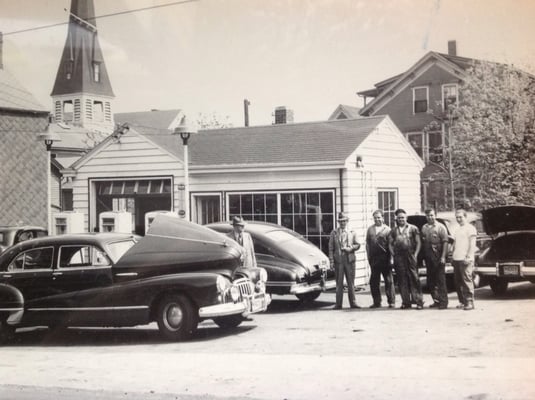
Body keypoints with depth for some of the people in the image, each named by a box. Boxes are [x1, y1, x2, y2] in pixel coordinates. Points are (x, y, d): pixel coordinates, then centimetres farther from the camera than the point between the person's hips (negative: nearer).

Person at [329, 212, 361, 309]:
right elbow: (331, 247, 4)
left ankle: (352, 303, 8)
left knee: (351, 282, 3)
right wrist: (331, 261, -5)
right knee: (339, 283, 1)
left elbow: (357, 245, 10)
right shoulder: (334, 233, 7)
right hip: (338, 260, -1)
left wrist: (350, 248, -11)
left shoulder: (352, 233, 10)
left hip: (350, 260, 1)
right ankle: (338, 304, 5)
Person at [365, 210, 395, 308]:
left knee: (389, 280, 1)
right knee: (374, 281, 7)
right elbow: (367, 244, 14)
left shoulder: (387, 229, 1)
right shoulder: (370, 229, 13)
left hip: (385, 258, -4)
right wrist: (369, 256, 5)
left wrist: (390, 257, -8)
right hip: (374, 258, 4)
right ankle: (377, 302, 16)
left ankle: (391, 301, 6)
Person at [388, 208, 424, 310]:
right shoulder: (393, 231, 15)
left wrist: (415, 254, -7)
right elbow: (390, 244, 12)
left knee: (414, 279, -6)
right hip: (398, 258, 3)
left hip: (410, 256, -3)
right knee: (402, 280, 3)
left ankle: (419, 301, -4)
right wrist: (392, 255, 0)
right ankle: (406, 302, 8)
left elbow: (418, 243, 3)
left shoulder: (413, 228, 7)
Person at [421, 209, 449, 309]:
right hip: (428, 258, 6)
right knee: (430, 281, 10)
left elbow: (445, 242, -9)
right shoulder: (424, 228, 13)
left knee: (440, 280, -3)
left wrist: (443, 257, -17)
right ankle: (436, 300, 21)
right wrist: (423, 257, 6)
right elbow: (422, 242, 13)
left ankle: (443, 302, 2)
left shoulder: (440, 227, -3)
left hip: (438, 257, -6)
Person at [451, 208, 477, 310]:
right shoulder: (456, 230, 23)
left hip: (465, 259, -8)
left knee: (467, 281, -11)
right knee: (458, 282, 7)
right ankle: (462, 301, 13)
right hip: (456, 259, 8)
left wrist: (468, 257, -17)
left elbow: (472, 244, -8)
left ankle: (469, 302, -10)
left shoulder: (470, 228, -1)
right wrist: (453, 257, 13)